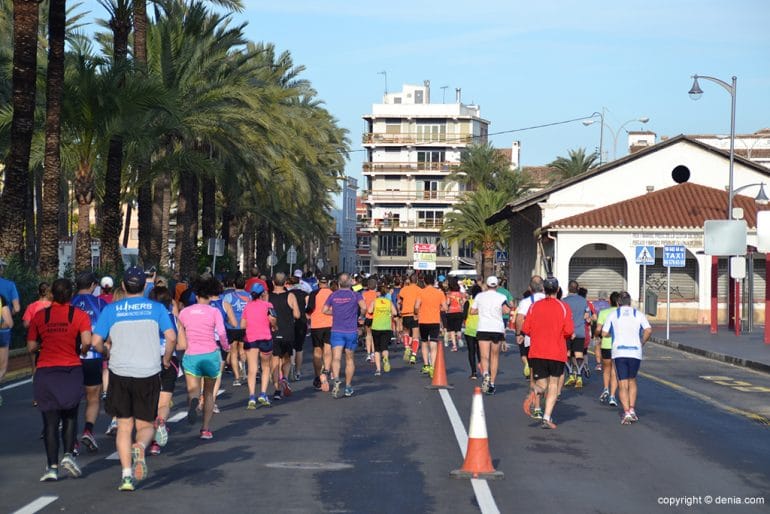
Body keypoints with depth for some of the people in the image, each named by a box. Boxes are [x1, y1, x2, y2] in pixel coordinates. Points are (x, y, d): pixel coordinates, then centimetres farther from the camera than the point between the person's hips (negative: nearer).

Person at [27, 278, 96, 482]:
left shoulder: (40, 316, 2)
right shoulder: (79, 315, -3)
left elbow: (31, 347, 2)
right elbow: (87, 341, -16)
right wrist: (83, 351, 5)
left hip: (45, 372, 1)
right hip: (71, 371, -1)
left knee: (50, 421, 3)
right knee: (70, 417, 16)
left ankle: (52, 467, -3)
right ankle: (69, 454, -1)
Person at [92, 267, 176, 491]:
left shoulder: (111, 309, 3)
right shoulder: (156, 308, 3)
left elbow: (96, 342, -2)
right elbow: (171, 337, -8)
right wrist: (167, 359, 9)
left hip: (120, 373, 0)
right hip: (149, 374, 0)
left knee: (124, 426, 10)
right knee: (146, 425, 11)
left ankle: (126, 474, -1)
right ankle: (140, 447, -23)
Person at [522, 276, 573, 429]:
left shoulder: (534, 306, 2)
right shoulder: (564, 307, -3)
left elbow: (525, 329, 1)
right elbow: (569, 331, -9)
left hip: (537, 353, 2)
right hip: (557, 353, -2)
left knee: (541, 385, 10)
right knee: (553, 384, 9)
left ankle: (535, 391, -27)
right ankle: (547, 418, -3)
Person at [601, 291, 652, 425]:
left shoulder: (613, 314, 7)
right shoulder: (639, 314, 8)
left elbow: (604, 333, 4)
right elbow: (648, 330, -6)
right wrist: (642, 343, 9)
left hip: (618, 353, -1)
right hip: (635, 352, 1)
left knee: (623, 384, 1)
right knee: (632, 381, 20)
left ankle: (627, 413, -11)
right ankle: (632, 410, 11)